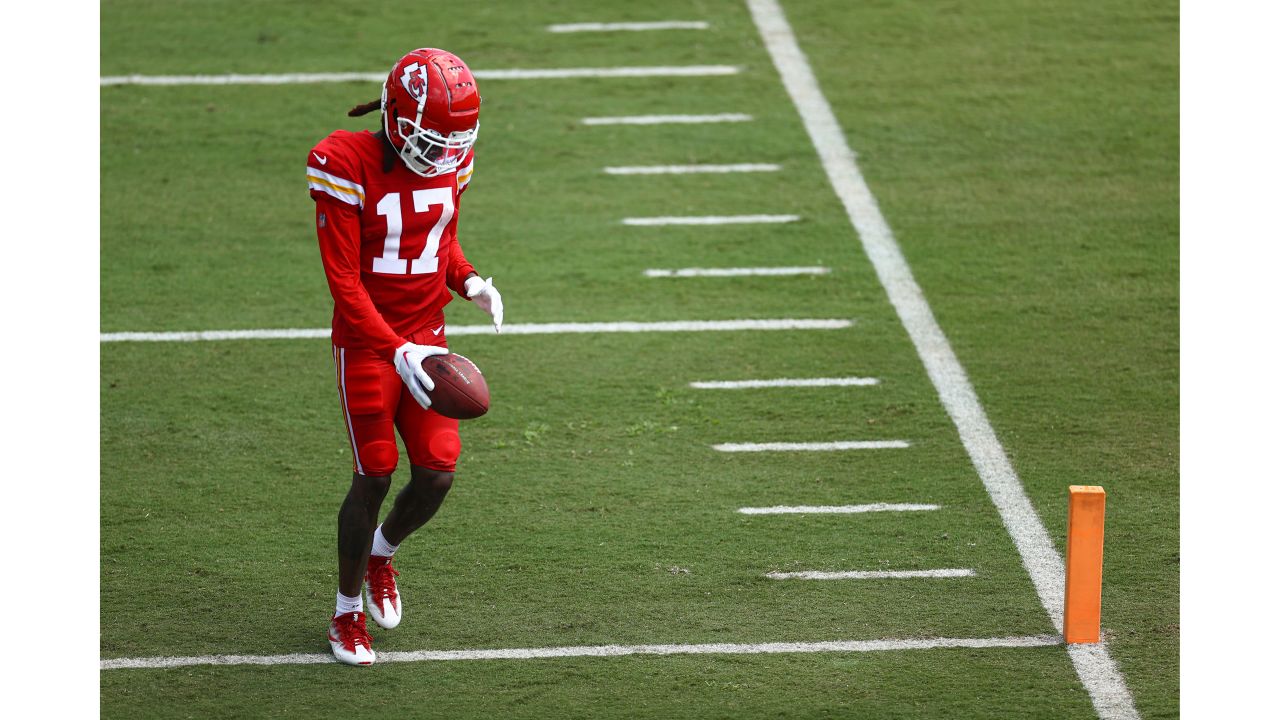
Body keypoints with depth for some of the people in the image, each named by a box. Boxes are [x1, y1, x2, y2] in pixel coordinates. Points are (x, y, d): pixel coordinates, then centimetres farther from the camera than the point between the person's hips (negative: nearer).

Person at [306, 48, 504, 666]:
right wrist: (398, 352, -26)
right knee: (374, 477, -4)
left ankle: (382, 553, 31)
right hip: (366, 342, -5)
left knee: (437, 474, -3)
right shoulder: (349, 168, -20)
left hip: (426, 335, 5)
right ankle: (348, 612, 17)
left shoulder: (450, 161, -1)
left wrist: (470, 283, -5)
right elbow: (344, 281, -19)